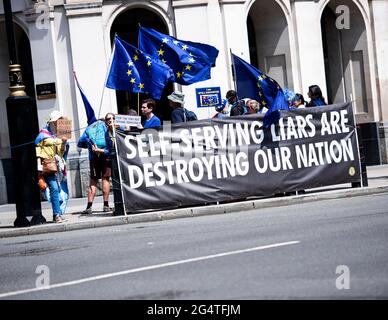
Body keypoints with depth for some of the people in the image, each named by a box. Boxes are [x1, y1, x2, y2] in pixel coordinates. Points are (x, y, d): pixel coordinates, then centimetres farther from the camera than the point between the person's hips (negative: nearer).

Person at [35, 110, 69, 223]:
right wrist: (39, 165, -8)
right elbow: (37, 149, -1)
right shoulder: (43, 134, 2)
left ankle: (60, 214, 8)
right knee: (54, 189, -15)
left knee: (64, 192, 2)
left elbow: (62, 151, 17)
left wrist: (64, 143, -3)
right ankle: (57, 214, -14)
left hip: (59, 166, 6)